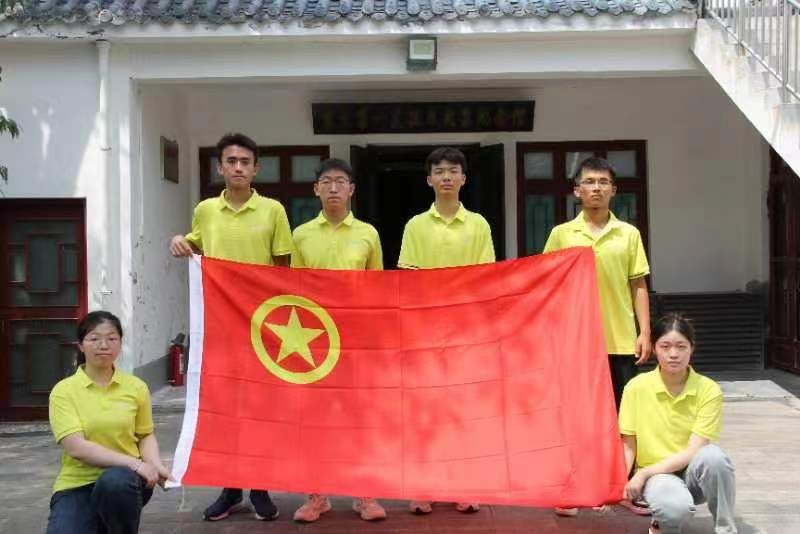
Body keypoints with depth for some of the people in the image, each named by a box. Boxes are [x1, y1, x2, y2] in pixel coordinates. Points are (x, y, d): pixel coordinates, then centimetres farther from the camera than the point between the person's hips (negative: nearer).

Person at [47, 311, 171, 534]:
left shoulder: (136, 387, 2)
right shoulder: (64, 390, -5)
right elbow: (76, 447, -15)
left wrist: (155, 465, -8)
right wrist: (134, 463, -22)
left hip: (124, 477, 2)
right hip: (76, 485, -1)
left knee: (115, 481, -35)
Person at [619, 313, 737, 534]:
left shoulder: (709, 390, -9)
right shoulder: (637, 387, -7)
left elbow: (694, 450, -14)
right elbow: (628, 447, -3)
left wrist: (644, 473, -18)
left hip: (692, 474, 1)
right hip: (656, 477, -1)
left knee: (713, 455, -33)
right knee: (675, 506, -36)